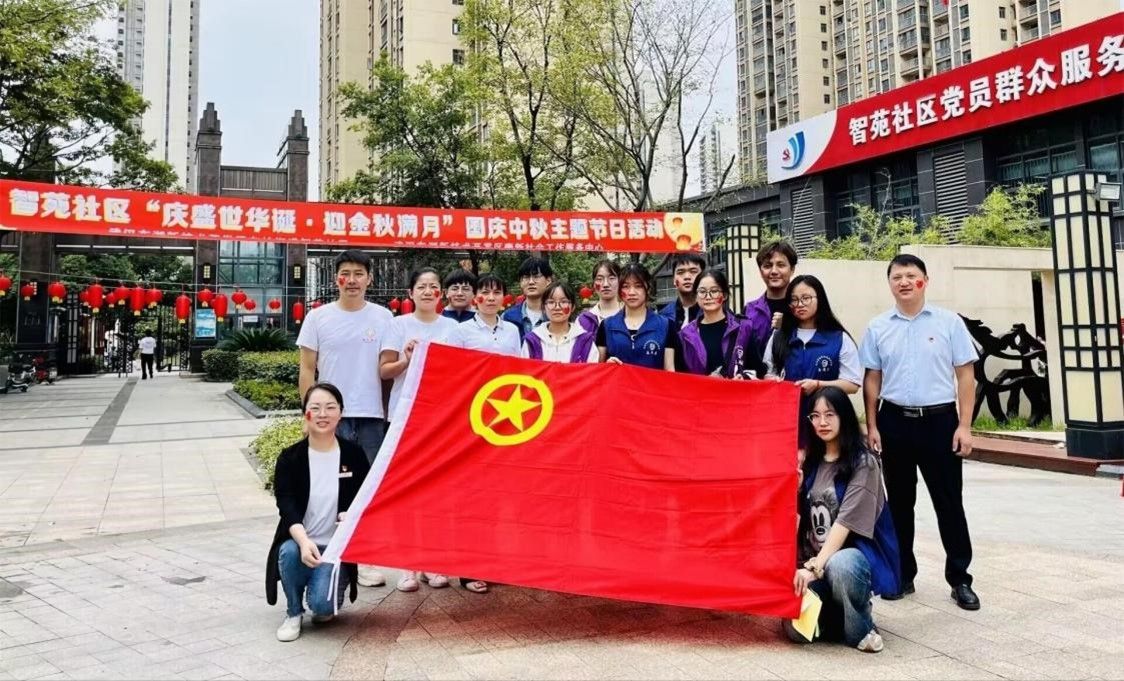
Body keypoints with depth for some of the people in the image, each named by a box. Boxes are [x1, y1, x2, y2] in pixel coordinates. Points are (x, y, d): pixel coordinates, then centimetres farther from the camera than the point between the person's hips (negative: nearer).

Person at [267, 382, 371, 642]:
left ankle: (323, 603, 17)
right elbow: (286, 505, -16)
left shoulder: (354, 454, -2)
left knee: (323, 604, -24)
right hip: (299, 543, 1)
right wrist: (304, 541, -35)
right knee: (290, 551, -34)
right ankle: (293, 613, -3)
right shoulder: (290, 458, -4)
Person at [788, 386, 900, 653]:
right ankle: (835, 611, 14)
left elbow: (846, 522, -17)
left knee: (839, 565, -41)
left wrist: (815, 567, -24)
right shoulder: (811, 461, 10)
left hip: (857, 553, -4)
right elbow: (799, 516, 10)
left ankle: (862, 629, -10)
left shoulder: (863, 463, -9)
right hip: (816, 559, 4)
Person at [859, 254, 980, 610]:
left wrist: (964, 426, -6)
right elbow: (872, 379, 6)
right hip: (895, 421, 2)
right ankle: (902, 574, 23)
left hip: (940, 420, -2)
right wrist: (872, 426, 2)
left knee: (949, 502, 5)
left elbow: (965, 375, -1)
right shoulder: (878, 327, 4)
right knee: (899, 502, 11)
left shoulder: (949, 322, -1)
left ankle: (959, 578, 17)